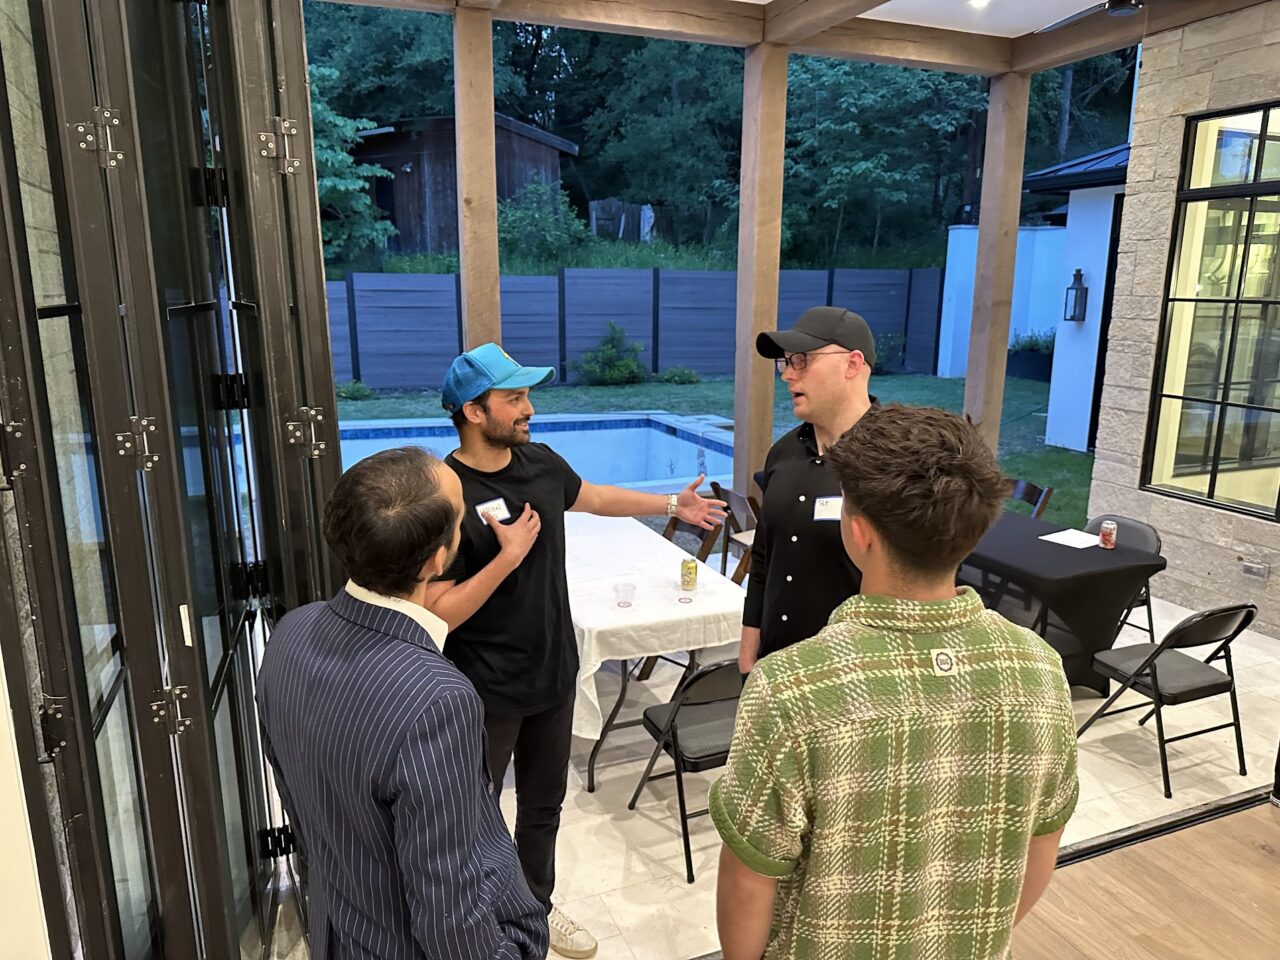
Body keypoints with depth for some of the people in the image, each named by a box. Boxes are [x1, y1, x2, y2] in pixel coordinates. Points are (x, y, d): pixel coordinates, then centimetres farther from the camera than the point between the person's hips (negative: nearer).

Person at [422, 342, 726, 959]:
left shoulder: (540, 462, -3)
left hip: (554, 674, 6)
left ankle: (535, 906, 46)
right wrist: (508, 556, -28)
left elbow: (590, 496, 19)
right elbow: (437, 615, -23)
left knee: (543, 803, 23)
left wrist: (672, 504, 23)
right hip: (487, 692, -6)